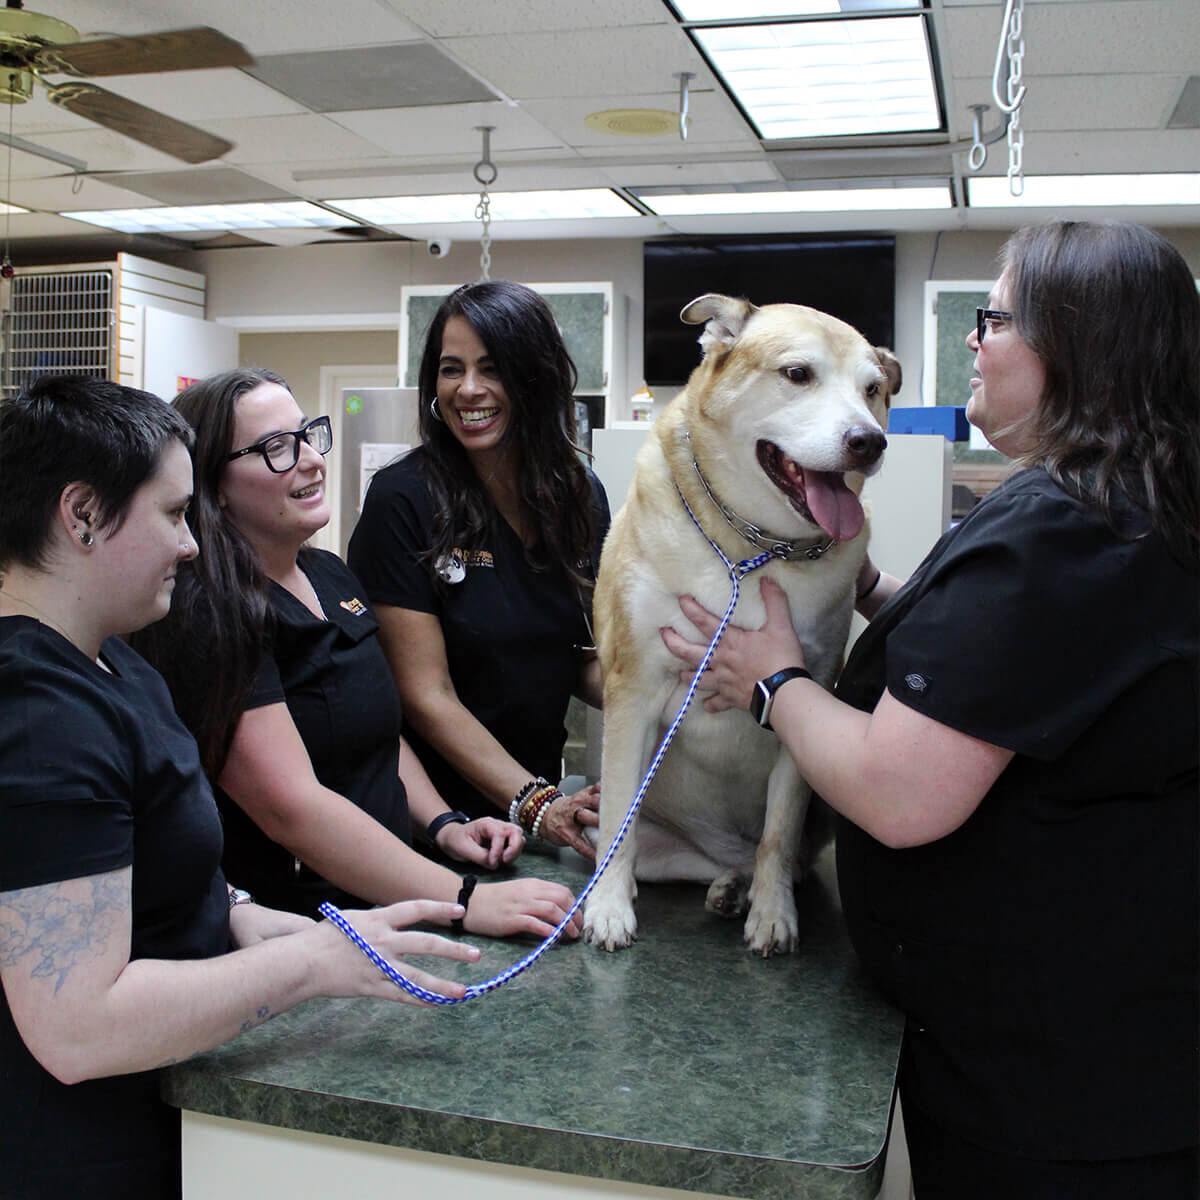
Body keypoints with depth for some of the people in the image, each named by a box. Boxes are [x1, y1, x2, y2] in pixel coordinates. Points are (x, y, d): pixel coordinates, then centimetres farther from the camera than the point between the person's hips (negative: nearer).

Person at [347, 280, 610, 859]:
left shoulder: (583, 496, 1)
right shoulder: (402, 499, -14)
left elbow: (586, 663, 7)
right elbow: (427, 696, -15)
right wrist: (535, 803, -23)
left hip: (542, 785, 4)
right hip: (434, 813, -3)